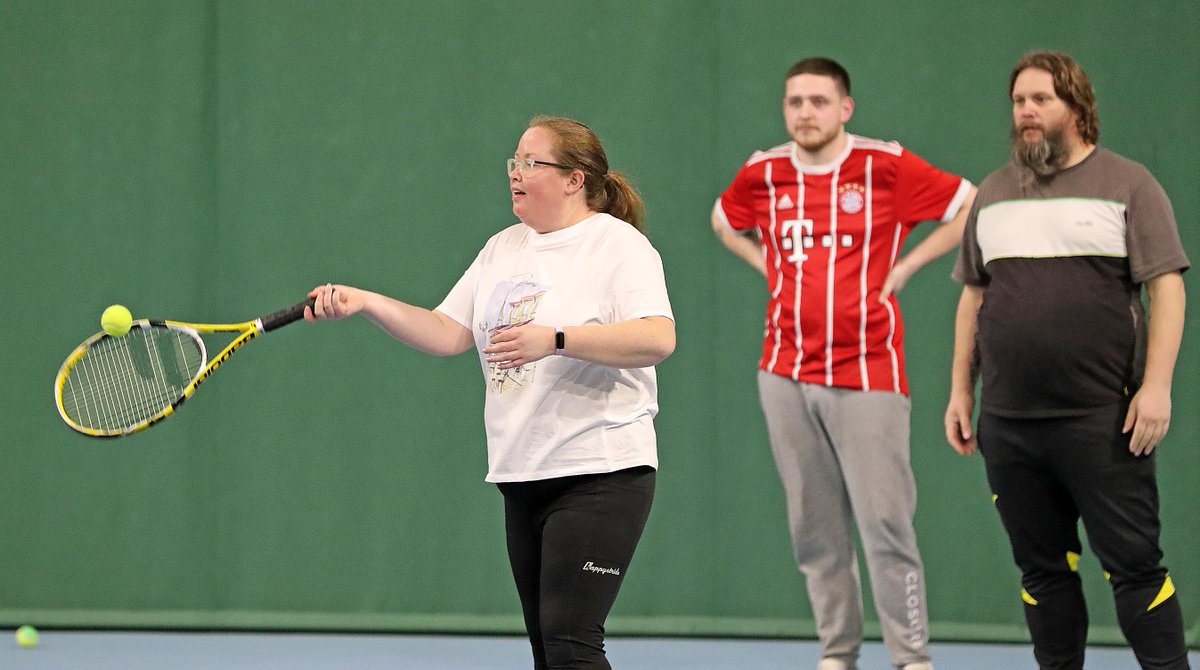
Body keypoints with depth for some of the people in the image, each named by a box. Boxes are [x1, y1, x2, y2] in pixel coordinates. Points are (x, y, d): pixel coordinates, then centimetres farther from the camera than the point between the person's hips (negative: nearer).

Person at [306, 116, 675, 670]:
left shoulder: (618, 244, -7)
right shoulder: (501, 249, 16)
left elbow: (657, 339, -22)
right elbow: (447, 333, 14)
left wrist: (554, 339, -30)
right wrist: (364, 302, 2)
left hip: (599, 474, -8)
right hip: (522, 477, 8)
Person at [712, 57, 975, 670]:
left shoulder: (886, 166, -5)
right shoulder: (762, 175, 7)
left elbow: (972, 207, 1)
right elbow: (724, 223, 29)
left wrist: (905, 265, -3)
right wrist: (770, 268, 12)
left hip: (867, 377, -4)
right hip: (786, 376, 4)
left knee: (884, 521, -8)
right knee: (813, 526, 6)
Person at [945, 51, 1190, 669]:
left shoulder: (1127, 185, 0)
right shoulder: (993, 194, 16)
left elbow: (1166, 288, -5)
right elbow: (973, 295, 20)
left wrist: (1156, 386, -14)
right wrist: (960, 389, 13)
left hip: (1102, 422, -5)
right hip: (1008, 423, 5)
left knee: (1133, 565, -6)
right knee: (1042, 569, 8)